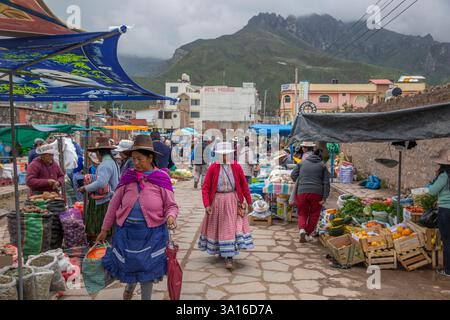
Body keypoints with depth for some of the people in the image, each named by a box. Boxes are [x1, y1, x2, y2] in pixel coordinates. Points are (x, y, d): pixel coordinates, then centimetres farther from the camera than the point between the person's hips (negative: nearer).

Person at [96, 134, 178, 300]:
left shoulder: (161, 178, -7)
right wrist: (104, 230, 7)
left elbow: (171, 205, -3)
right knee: (128, 267, 17)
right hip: (127, 232, 3)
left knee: (147, 270, 8)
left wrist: (171, 217, -25)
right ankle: (129, 287, 51)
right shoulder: (128, 177, -1)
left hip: (151, 234, -2)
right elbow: (114, 204, 4)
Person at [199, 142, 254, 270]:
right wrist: (207, 205, -18)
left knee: (231, 227, -4)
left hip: (233, 201, 0)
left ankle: (229, 257, 1)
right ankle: (220, 251, 34)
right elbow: (205, 188, -7)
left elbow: (244, 185, 4)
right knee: (217, 226, 12)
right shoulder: (212, 168, -5)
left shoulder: (237, 167, -1)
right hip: (216, 201, 0)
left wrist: (249, 202, 3)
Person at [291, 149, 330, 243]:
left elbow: (293, 175, 8)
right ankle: (308, 235, 18)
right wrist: (324, 198, 0)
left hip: (302, 192, 1)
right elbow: (326, 183, 3)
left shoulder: (302, 163, 13)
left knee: (302, 213, 14)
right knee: (314, 214, 15)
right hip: (317, 193, 0)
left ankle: (302, 229, -10)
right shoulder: (322, 165, 12)